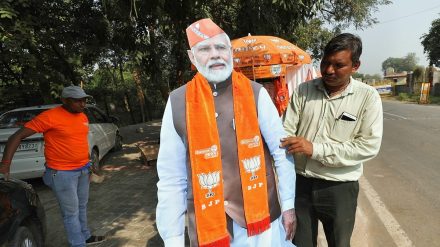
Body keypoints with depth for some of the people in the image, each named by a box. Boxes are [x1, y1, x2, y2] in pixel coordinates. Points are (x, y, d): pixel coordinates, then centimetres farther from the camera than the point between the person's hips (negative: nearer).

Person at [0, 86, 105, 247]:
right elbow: (17, 136, -15)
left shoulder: (83, 117, 4)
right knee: (71, 213, 3)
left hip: (83, 170, 7)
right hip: (62, 173, -7)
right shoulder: (50, 116, -18)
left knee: (82, 207, 21)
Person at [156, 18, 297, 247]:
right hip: (208, 225, 1)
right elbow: (171, 178, -3)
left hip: (261, 215, 0)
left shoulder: (256, 93, -8)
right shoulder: (177, 102, -7)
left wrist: (288, 205, 0)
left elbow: (281, 152, -2)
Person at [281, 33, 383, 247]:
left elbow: (369, 146, -14)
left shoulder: (368, 97, -7)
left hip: (340, 187, -1)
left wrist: (315, 149, -21)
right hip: (300, 182, 2)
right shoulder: (303, 90, -1)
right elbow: (287, 132, -2)